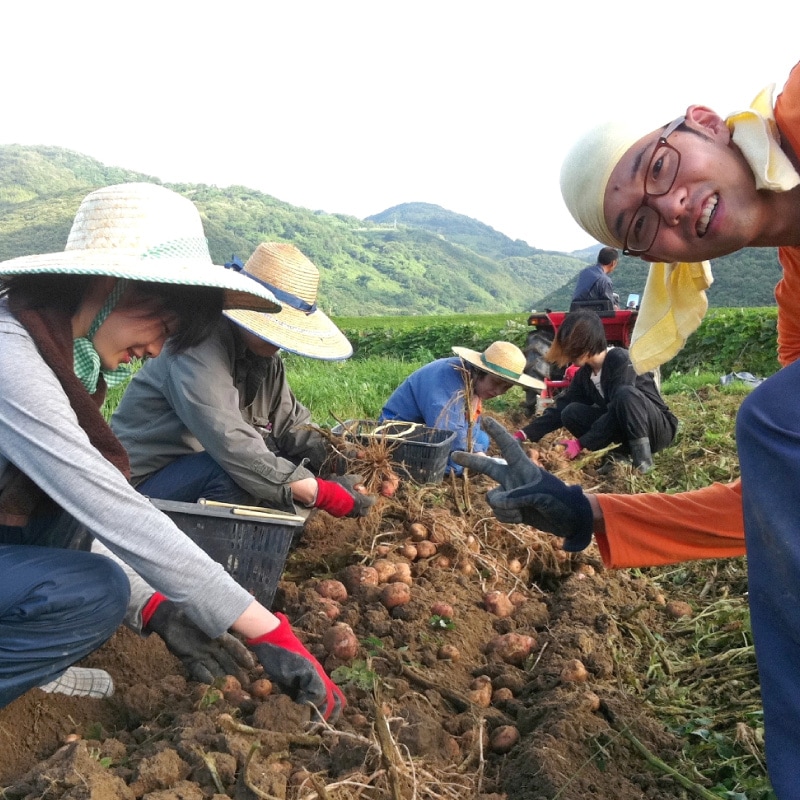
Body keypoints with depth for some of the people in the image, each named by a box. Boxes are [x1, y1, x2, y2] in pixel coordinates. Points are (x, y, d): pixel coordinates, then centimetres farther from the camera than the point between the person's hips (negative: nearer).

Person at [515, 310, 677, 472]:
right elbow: (561, 407, 1)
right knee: (571, 413, -12)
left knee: (625, 393, -36)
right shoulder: (584, 374, 1)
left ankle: (642, 457, -24)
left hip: (660, 428, -7)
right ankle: (626, 452, -7)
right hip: (627, 428, 7)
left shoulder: (621, 360, -22)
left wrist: (582, 444, -27)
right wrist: (525, 434, -11)